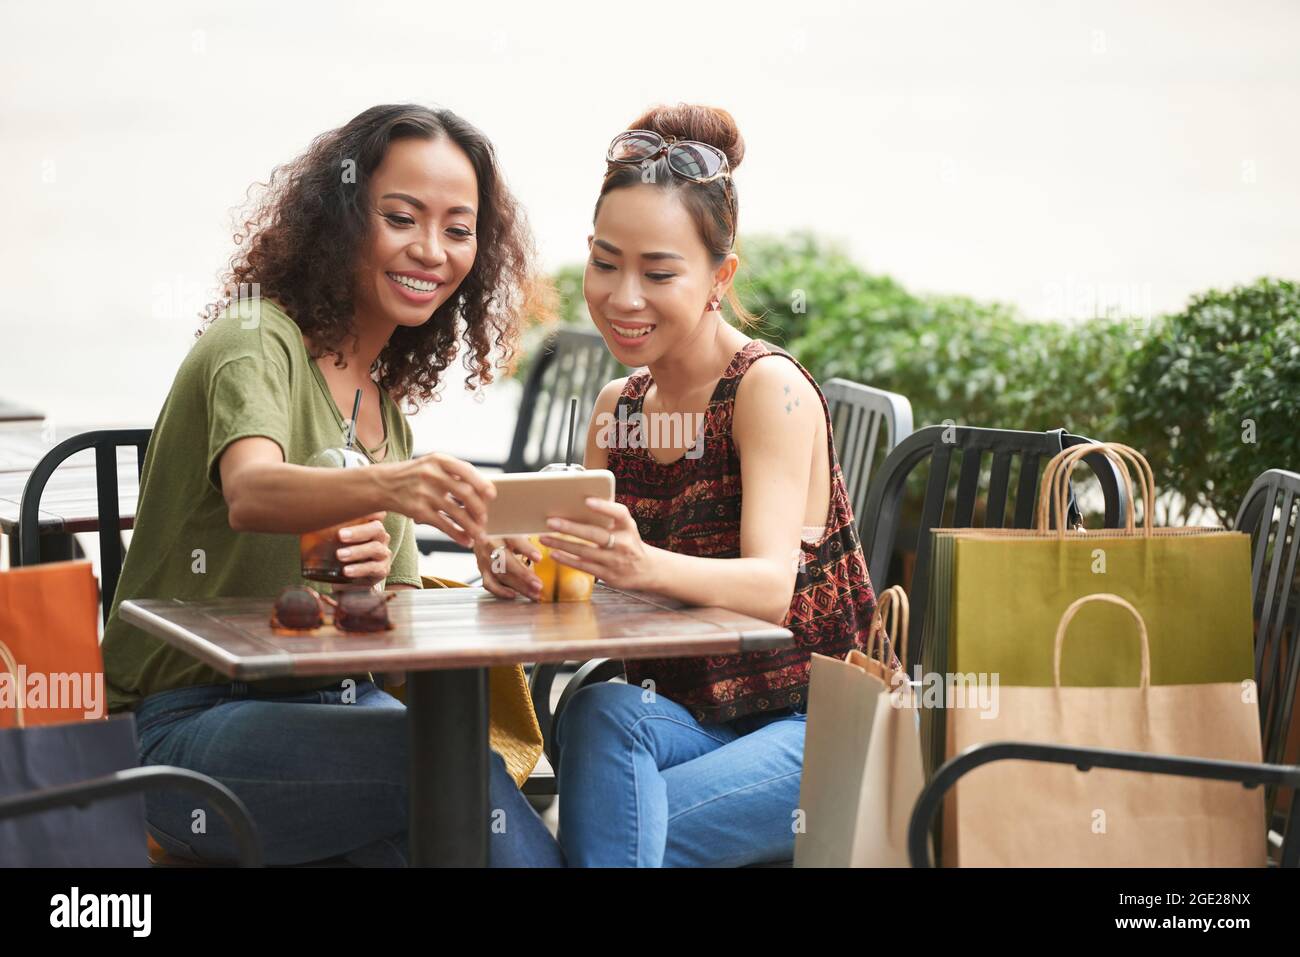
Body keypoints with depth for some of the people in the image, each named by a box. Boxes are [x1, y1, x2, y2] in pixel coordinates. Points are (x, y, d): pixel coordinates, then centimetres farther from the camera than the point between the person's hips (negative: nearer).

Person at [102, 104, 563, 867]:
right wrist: (386, 488, -51)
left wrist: (378, 573, -6)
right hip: (191, 724, -6)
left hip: (334, 708, 6)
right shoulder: (256, 342, -7)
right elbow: (250, 494, -30)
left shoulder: (386, 402, 16)